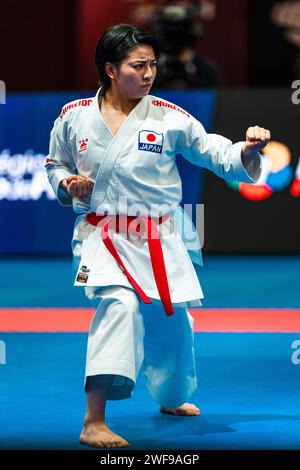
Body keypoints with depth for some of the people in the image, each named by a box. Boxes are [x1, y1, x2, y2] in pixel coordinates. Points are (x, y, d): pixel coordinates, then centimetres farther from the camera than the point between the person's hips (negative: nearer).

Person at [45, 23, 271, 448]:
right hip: (103, 235, -3)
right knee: (119, 304, -29)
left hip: (158, 239, 3)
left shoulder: (168, 118, -5)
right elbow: (56, 165, 12)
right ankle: (93, 423, -28)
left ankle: (171, 398, 51)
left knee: (171, 319, 17)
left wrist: (247, 150, -25)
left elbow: (215, 153, -5)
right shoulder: (74, 117, -4)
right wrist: (67, 184, -9)